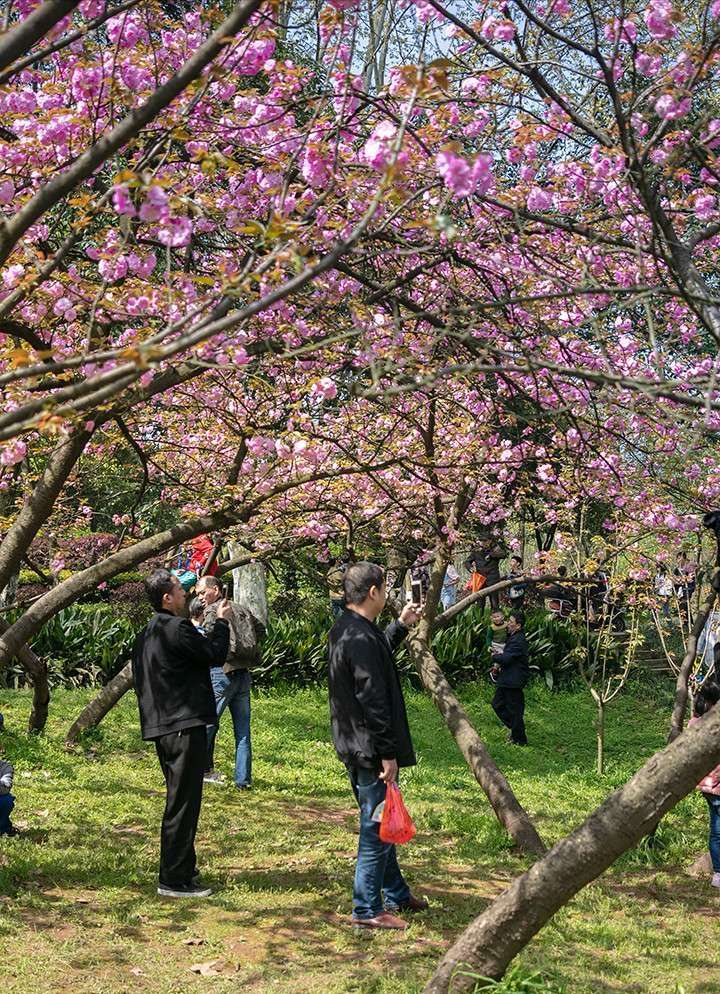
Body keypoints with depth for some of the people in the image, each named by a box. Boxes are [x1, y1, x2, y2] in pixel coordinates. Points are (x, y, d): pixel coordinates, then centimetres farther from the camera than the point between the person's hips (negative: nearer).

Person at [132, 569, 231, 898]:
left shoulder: (146, 634, 12)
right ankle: (174, 880, 0)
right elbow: (216, 655, -9)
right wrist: (221, 622, 5)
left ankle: (181, 865, 33)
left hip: (162, 726, 10)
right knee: (183, 803, -4)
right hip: (184, 727, -10)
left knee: (178, 799, 21)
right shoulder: (177, 628, -18)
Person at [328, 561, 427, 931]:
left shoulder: (343, 630, 9)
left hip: (354, 745, 11)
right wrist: (387, 753, -21)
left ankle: (395, 894, 35)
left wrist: (401, 625, 36)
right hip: (369, 749, -11)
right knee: (378, 827, -1)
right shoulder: (362, 638, -23)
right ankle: (367, 909, 8)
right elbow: (372, 701, -24)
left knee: (379, 824, 21)